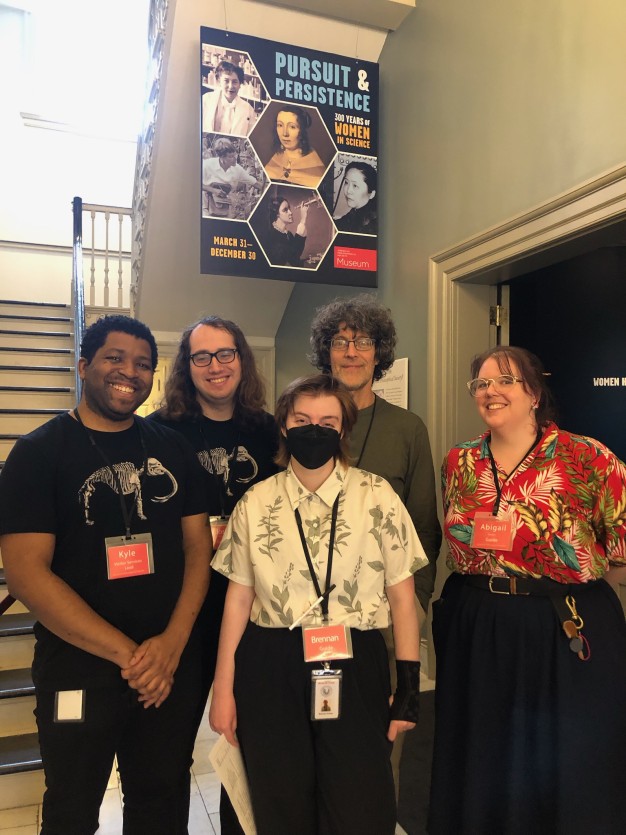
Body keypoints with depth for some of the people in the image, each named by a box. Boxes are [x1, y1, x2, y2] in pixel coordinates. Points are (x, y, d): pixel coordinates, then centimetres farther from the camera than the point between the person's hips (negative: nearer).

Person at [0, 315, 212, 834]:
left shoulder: (173, 450, 3)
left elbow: (198, 547, 2)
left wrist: (172, 643, -12)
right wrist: (128, 654, -18)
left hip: (174, 666, 4)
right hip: (78, 671, -3)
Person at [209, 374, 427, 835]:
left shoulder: (377, 498, -5)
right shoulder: (255, 503, 1)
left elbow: (402, 598, -1)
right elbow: (238, 597, 5)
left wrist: (409, 687, -2)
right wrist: (224, 687, 5)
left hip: (354, 669, -1)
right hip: (271, 673, 2)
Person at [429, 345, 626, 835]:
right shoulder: (459, 462, 3)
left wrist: (578, 582, -1)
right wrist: (488, 587, 9)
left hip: (568, 630, -3)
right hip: (475, 631, 4)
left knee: (565, 766, 13)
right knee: (482, 766, 19)